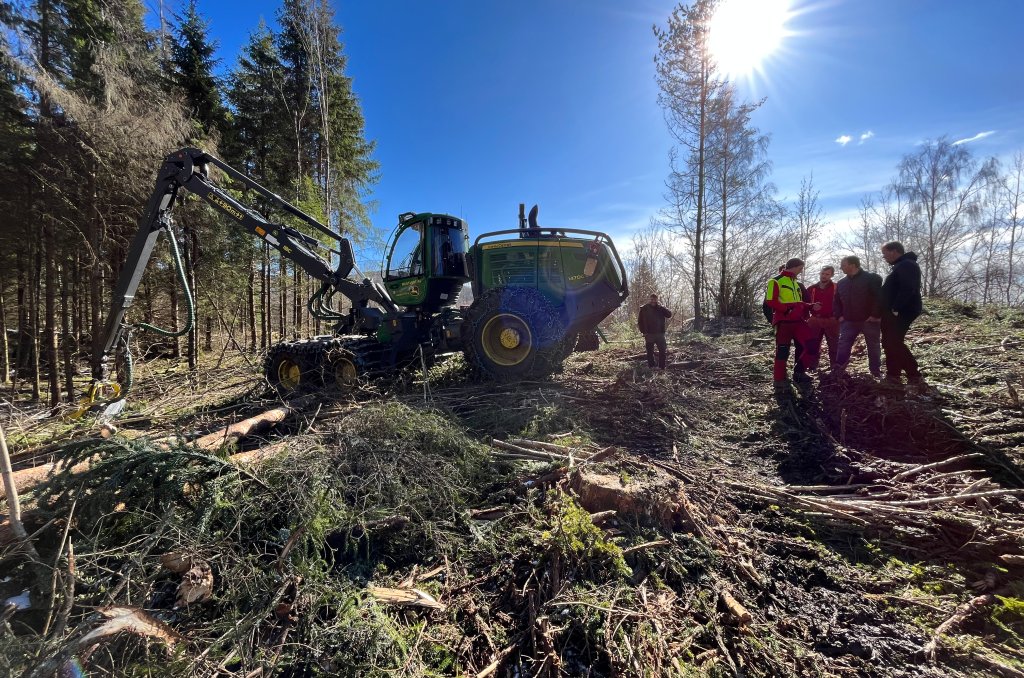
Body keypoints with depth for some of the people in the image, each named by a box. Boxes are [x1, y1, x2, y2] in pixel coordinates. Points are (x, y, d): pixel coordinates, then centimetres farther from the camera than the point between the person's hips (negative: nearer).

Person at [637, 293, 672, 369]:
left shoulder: (660, 308, 6)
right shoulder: (644, 308, 1)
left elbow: (669, 314, -8)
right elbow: (639, 321, 2)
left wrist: (661, 307, -14)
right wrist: (643, 331, -5)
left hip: (660, 334, 2)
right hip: (649, 335, -1)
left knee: (663, 351, 2)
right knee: (650, 352, 6)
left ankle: (662, 368, 13)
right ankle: (651, 368, 15)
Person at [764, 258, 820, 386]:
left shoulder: (795, 283, 23)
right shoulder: (776, 281, -5)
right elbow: (770, 301, -15)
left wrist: (811, 306, 12)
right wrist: (787, 309, -21)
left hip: (798, 320, 8)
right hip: (783, 321, -7)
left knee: (810, 348, 0)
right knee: (782, 351, -4)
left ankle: (799, 372, 17)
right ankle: (779, 379, 6)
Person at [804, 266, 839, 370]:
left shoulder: (836, 288, 0)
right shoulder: (811, 289, 8)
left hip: (831, 321, -2)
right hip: (815, 321, 3)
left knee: (834, 345, 3)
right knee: (813, 345, 6)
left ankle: (835, 367, 11)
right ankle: (812, 367, 15)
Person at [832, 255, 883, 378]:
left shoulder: (872, 278, -7)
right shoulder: (841, 283, 10)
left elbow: (879, 297, -14)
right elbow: (837, 301, 18)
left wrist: (876, 315, -18)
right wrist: (838, 316, 6)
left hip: (870, 321, -4)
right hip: (848, 321, 4)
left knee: (873, 347, 7)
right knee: (843, 346, -1)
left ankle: (876, 371, 18)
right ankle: (837, 370, 2)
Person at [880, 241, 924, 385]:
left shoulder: (907, 265, -13)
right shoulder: (901, 266, 20)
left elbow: (908, 289, -25)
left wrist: (896, 309, -24)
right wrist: (889, 311, 17)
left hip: (900, 312, -10)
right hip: (892, 312, 10)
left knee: (895, 344, -9)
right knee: (889, 343, 10)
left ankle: (914, 375, -1)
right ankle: (893, 375, 14)